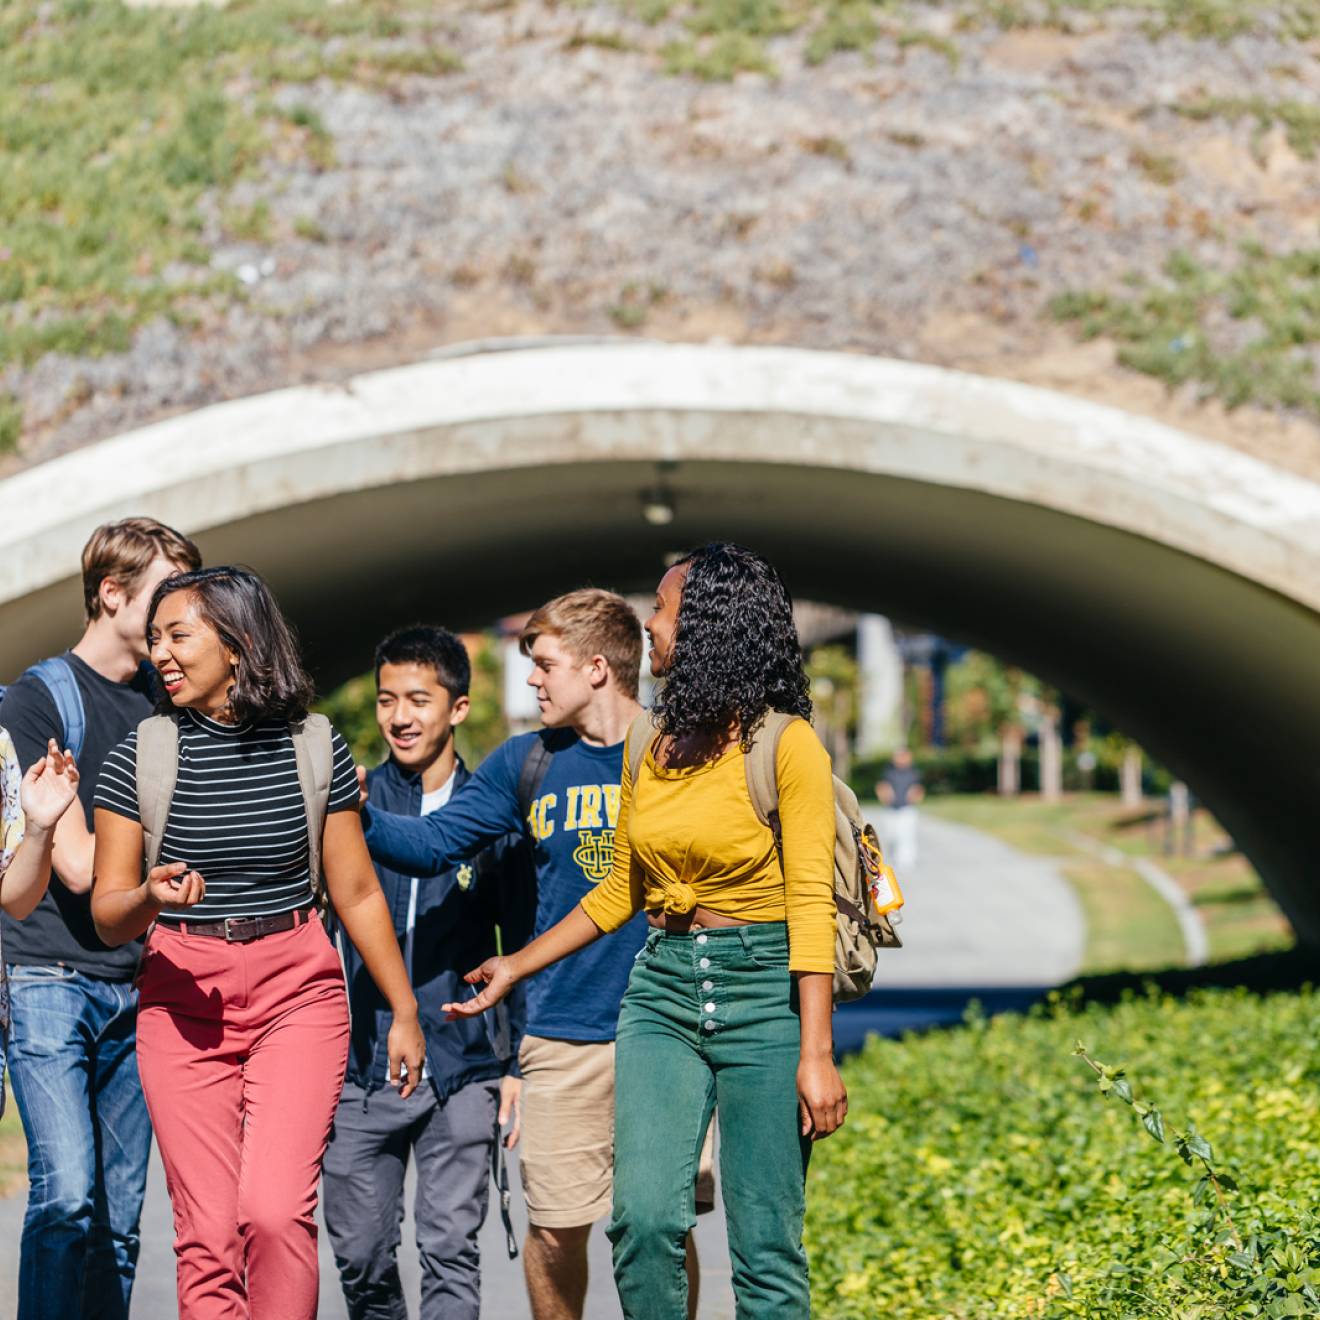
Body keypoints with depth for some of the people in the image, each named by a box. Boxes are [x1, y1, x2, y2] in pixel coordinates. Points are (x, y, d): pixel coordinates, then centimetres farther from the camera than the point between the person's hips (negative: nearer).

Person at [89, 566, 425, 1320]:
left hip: (297, 990, -1)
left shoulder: (315, 748, 2)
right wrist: (151, 897, -20)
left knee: (276, 1211, -17)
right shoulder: (141, 755, 1)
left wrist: (405, 1010, 14)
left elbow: (358, 894, 10)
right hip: (183, 996, 1)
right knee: (207, 1234, -2)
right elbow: (107, 915, 2)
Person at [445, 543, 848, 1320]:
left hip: (762, 992, -5)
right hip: (662, 989, 5)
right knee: (644, 1217, -10)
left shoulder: (785, 744, -7)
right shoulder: (651, 748, 11)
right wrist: (518, 966, 19)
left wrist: (816, 1054, -15)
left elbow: (810, 904, -11)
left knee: (766, 1247, -4)